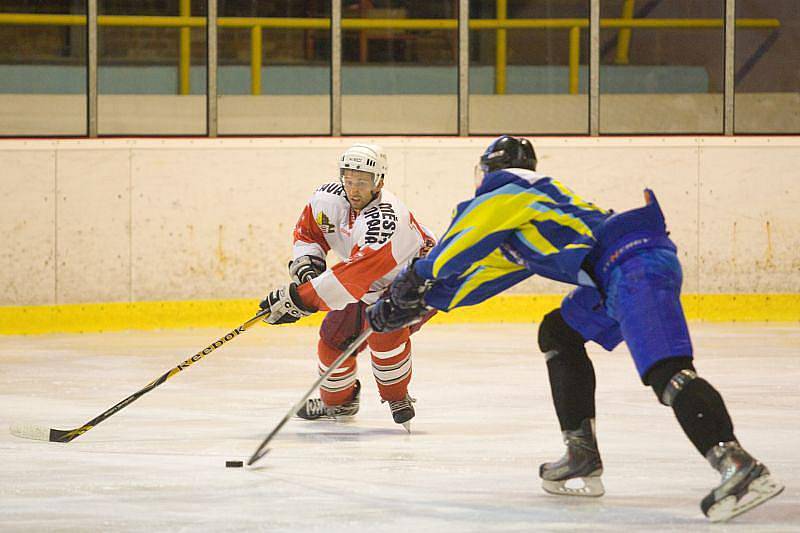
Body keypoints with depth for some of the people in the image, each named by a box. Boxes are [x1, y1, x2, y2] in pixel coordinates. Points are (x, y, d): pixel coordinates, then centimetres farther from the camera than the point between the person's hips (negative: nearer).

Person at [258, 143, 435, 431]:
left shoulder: (385, 221, -41)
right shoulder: (328, 199, -17)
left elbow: (351, 277, -46)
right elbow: (308, 232, 3)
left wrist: (299, 299, -47)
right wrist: (305, 264, -18)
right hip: (370, 286, 8)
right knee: (334, 337, 0)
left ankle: (397, 397, -10)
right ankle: (338, 400, 29)